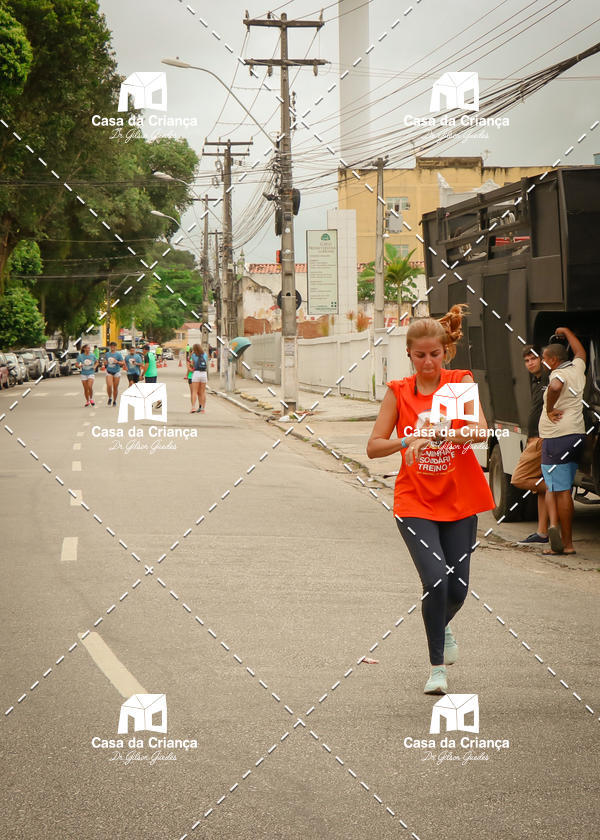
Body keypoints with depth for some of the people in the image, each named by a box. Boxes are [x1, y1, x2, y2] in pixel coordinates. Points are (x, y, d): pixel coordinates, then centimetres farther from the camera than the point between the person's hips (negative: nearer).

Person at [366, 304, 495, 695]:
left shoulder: (461, 381, -4)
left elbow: (480, 429, -20)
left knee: (457, 589, 6)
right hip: (415, 502, -1)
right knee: (435, 578, -19)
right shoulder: (399, 392, -2)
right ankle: (437, 666, -2)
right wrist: (407, 441, -24)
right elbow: (373, 446, -5)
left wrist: (434, 435, -36)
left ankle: (443, 625, 43)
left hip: (459, 500, 1)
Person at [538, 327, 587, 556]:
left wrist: (549, 410, -22)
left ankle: (567, 543, -9)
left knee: (561, 490, -6)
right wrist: (566, 332, 49)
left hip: (556, 440, -8)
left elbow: (555, 387, -37)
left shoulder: (559, 374, -11)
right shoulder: (577, 368, 12)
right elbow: (581, 352, 36)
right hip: (576, 436, 8)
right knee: (552, 486, 16)